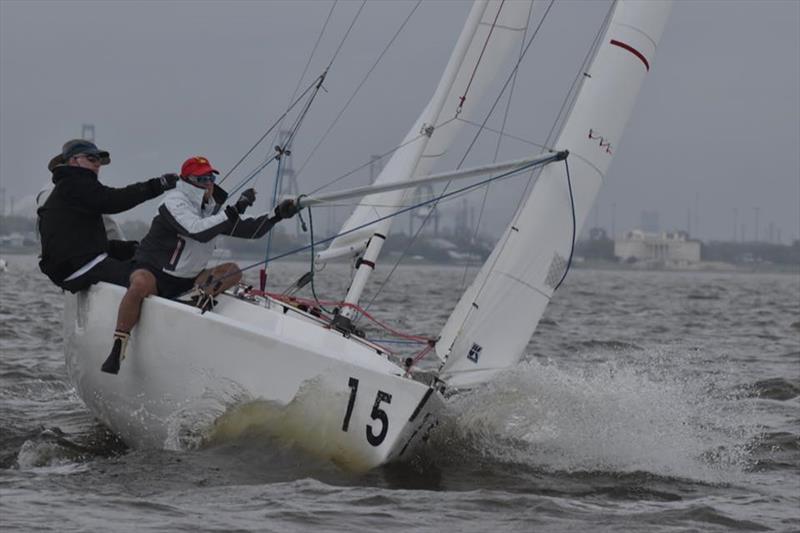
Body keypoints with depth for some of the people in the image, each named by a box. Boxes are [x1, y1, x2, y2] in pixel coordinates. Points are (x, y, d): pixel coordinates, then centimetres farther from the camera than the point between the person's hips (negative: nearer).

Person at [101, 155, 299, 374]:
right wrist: (234, 210, -30)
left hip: (186, 282, 7)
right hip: (153, 272, -7)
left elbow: (248, 230, 9)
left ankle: (202, 295, -26)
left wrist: (277, 215, -5)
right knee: (140, 284, -39)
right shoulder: (174, 202, -13)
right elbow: (198, 232, -29)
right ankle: (117, 349, -35)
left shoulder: (211, 208, 10)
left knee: (233, 270, -3)